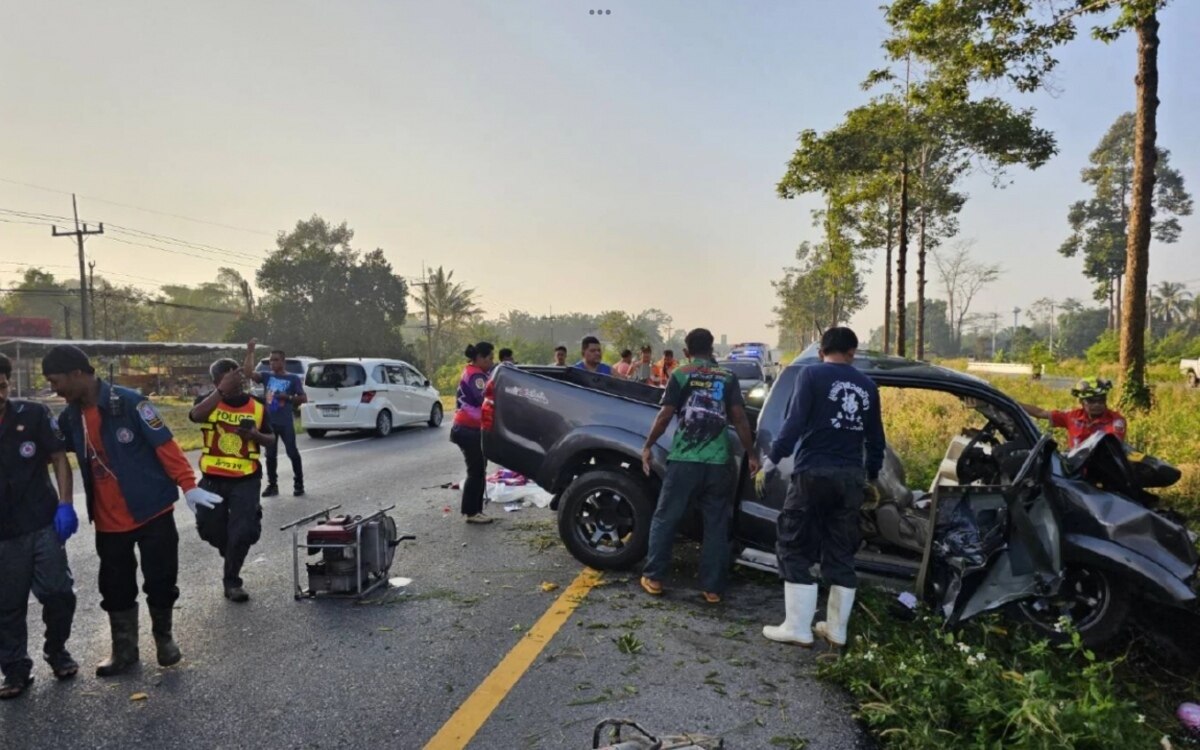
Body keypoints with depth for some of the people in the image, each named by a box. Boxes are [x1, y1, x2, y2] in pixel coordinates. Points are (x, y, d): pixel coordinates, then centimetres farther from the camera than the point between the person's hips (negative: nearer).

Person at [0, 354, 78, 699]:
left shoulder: (32, 414, -5)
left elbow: (59, 458, -1)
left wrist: (65, 505, -9)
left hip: (43, 523, -1)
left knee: (58, 592, 2)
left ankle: (57, 651, 27)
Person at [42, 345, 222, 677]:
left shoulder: (129, 403, -16)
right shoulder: (70, 417, 3)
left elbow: (165, 446, -16)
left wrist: (189, 486, -19)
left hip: (152, 511, -5)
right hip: (108, 522, 5)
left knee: (160, 580, 6)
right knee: (115, 588, 13)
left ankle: (164, 637, 29)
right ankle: (124, 649, 30)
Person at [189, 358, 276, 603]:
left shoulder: (257, 406, 0)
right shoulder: (209, 402, -3)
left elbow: (271, 439, 9)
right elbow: (196, 415, -28)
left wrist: (256, 435, -14)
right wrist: (222, 390, -35)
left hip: (246, 480, -1)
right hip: (213, 479, 1)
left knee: (243, 531, -4)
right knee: (210, 528, 12)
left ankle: (232, 581, 15)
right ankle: (231, 555, 44)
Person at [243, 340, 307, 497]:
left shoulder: (293, 378, -1)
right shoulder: (266, 376, 7)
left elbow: (304, 398, 0)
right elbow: (248, 372, -9)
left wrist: (288, 397, -15)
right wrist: (250, 352, -14)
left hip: (286, 423, -3)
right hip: (269, 422, 4)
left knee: (293, 453, 0)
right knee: (270, 455, 9)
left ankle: (299, 485, 9)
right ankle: (272, 485, 18)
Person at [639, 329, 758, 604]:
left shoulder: (680, 375, 1)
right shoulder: (728, 377, 7)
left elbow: (665, 416, -4)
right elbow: (739, 418, 2)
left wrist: (648, 446, 7)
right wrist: (751, 454, 10)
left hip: (684, 460, -2)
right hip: (718, 463, 2)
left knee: (665, 519, 11)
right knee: (716, 526, 10)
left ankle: (653, 577, 16)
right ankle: (712, 588, 13)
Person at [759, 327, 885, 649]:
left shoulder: (811, 374, -3)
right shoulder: (867, 386, 12)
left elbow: (794, 422, -14)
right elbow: (875, 438, 16)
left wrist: (770, 463, -10)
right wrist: (871, 477, 28)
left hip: (814, 472, -5)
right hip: (851, 477, 5)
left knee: (795, 549, 4)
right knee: (841, 554, 13)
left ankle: (797, 628, 4)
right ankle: (836, 628, 19)